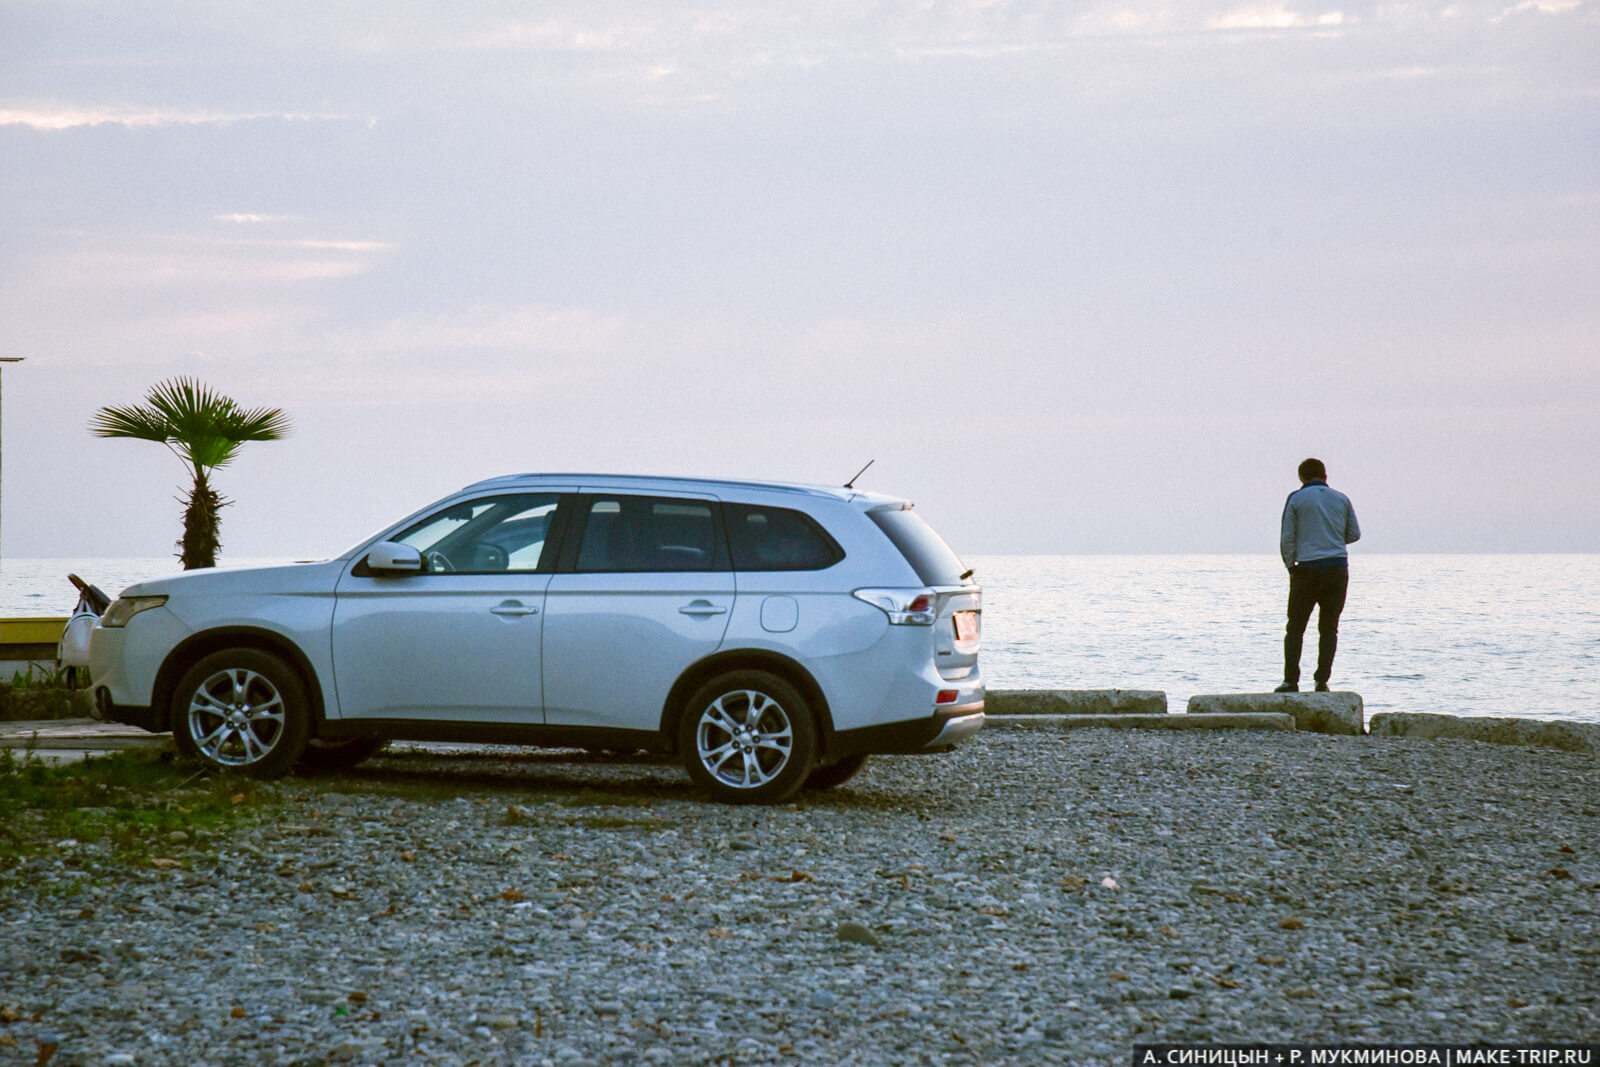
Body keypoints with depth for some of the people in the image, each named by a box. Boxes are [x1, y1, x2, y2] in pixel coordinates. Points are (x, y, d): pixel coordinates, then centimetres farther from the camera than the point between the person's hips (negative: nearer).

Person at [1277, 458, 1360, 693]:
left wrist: (1291, 568, 7)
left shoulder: (1296, 499, 0)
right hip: (1338, 568, 2)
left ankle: (1291, 680, -2)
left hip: (1307, 569, -2)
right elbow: (1355, 534, 13)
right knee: (1329, 628, 7)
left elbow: (1287, 539, -3)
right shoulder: (1341, 499, 8)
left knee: (1295, 628, 4)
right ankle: (1322, 680, 0)